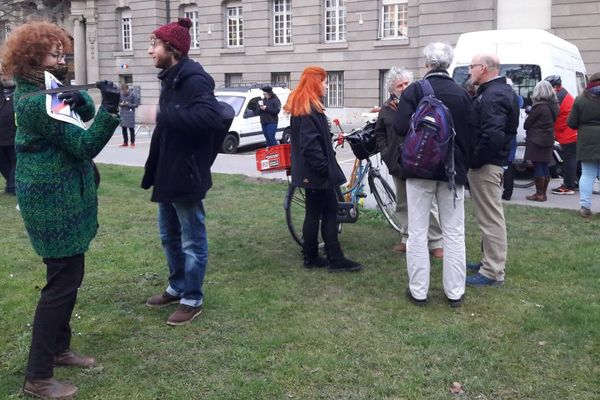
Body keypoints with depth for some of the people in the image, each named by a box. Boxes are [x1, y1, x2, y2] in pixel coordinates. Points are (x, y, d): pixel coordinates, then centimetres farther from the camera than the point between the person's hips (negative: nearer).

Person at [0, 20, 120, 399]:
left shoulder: (40, 92, 11)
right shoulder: (37, 102, -20)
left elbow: (86, 115, 11)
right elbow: (85, 146, -21)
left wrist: (80, 100, -10)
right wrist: (110, 109, -29)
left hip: (60, 197, 11)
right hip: (54, 201, -11)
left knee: (68, 276, 18)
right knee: (63, 281, -6)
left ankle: (60, 348, 32)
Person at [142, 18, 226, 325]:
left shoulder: (193, 79, -17)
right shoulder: (171, 79, 13)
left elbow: (211, 116, -35)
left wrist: (163, 115, -27)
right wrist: (153, 170, 13)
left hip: (186, 175, -10)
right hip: (167, 173, 10)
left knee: (192, 240, 4)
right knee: (169, 236, 20)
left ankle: (193, 299, 16)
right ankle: (177, 287, 36)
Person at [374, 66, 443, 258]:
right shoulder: (387, 108, 8)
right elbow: (379, 133, 18)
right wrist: (385, 152, 6)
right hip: (398, 163, 5)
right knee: (403, 204, 15)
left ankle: (436, 242, 6)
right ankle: (407, 238, 28)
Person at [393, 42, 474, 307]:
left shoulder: (414, 90, -9)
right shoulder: (462, 94, 0)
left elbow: (401, 128, -16)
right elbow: (470, 134, 3)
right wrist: (464, 165, 16)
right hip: (453, 170, 2)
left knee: (418, 232, 6)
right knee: (454, 234, 9)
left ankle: (418, 291, 10)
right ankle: (455, 292, 14)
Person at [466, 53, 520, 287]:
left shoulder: (493, 95, -19)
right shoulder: (498, 91, 15)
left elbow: (493, 135, -29)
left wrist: (474, 161, -20)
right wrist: (474, 159, 14)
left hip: (486, 165, -11)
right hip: (493, 162, 11)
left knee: (491, 218, -5)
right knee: (490, 216, 19)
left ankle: (493, 273, 1)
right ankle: (491, 261, 31)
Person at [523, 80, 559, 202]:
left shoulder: (539, 107, -17)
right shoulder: (553, 106, 7)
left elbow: (526, 124, -11)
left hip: (536, 140, -8)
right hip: (548, 140, 8)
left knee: (538, 166, -4)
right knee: (545, 166, 11)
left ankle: (539, 194, -2)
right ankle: (543, 193, 18)